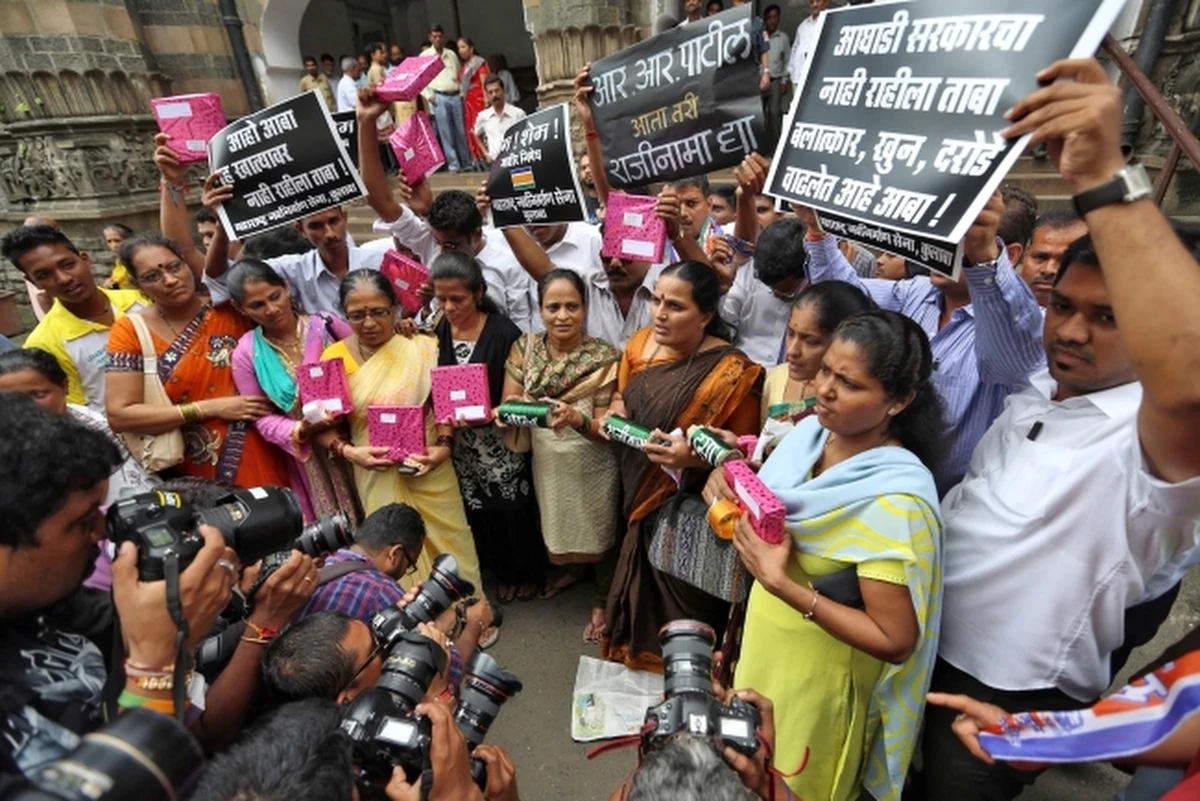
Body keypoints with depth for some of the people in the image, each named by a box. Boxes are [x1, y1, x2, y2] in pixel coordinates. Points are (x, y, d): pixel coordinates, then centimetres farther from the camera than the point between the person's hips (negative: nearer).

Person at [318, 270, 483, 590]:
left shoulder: (422, 349, -7)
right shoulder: (335, 358, -4)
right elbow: (323, 425, 0)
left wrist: (443, 446, -17)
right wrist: (348, 452, -17)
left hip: (429, 471, 0)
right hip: (377, 476, 1)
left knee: (446, 545, 11)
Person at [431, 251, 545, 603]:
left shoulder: (504, 333, -14)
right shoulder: (435, 334, -1)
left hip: (500, 442, -4)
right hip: (459, 445, 4)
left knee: (514, 511, 10)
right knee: (480, 515, 16)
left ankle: (531, 573, 36)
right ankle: (506, 573, 40)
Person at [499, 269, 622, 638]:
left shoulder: (605, 358, -19)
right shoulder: (525, 347, -8)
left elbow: (606, 429, -17)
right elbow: (507, 405, -6)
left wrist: (575, 418, -37)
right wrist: (516, 408, -30)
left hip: (592, 467, -4)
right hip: (547, 463, 4)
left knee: (598, 533, 15)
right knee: (557, 525, 26)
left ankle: (602, 601, 44)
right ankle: (571, 570, 59)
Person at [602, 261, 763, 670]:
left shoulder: (731, 372, -20)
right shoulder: (642, 342, -3)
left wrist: (694, 456, -31)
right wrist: (613, 414, -9)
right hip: (638, 497, 6)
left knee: (678, 623, 12)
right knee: (639, 595, 26)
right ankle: (632, 659, 52)